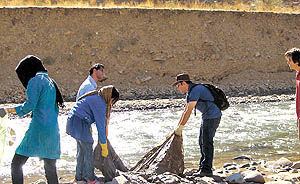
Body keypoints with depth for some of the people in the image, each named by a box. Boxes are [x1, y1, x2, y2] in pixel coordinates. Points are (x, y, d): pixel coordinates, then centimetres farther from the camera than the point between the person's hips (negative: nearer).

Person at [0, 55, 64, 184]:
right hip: (53, 130, 8)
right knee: (50, 168, 11)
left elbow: (29, 105, -14)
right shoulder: (51, 82, 20)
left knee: (16, 164, -4)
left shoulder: (35, 81, -4)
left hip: (38, 129, -8)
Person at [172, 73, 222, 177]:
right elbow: (185, 111, 19)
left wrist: (180, 127, -20)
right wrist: (178, 127, 16)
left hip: (213, 117, -10)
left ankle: (207, 169, -10)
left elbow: (189, 111, -22)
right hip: (206, 117, 10)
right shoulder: (189, 93, 14)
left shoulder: (195, 90, -19)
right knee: (202, 142, 12)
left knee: (207, 142, -11)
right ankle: (202, 167, 18)